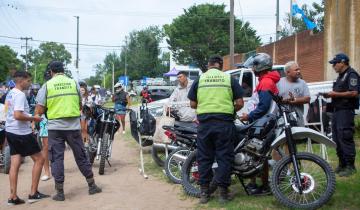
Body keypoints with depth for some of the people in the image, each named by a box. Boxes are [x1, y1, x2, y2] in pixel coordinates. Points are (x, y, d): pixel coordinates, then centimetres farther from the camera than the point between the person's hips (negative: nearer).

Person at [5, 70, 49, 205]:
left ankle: (13, 197, 7)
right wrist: (33, 118, -14)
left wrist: (29, 118, 19)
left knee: (15, 164, 7)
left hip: (10, 131, 9)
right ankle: (33, 194, 3)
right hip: (21, 132, -9)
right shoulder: (20, 95, -17)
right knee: (39, 159, 1)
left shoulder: (10, 93, 14)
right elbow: (18, 115, -27)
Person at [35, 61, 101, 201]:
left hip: (55, 127, -1)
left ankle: (60, 192, 9)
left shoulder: (47, 85, -2)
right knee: (81, 156, 12)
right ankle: (92, 186, 20)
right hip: (73, 126, 2)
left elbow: (39, 110, -3)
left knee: (56, 158, 7)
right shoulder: (74, 83, 3)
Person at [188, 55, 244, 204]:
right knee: (224, 157, 6)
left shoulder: (199, 79, 8)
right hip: (224, 122, -1)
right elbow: (239, 103, 2)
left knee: (204, 157, 10)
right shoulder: (230, 79, 6)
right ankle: (223, 191, 7)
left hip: (204, 122, 1)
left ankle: (204, 191, 14)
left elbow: (192, 104, 7)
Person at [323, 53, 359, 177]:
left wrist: (335, 94, -17)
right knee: (337, 139, 11)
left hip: (346, 111, -10)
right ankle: (342, 164, 19)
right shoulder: (341, 76, 21)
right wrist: (330, 95, 9)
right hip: (337, 110, 10)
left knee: (345, 138, -11)